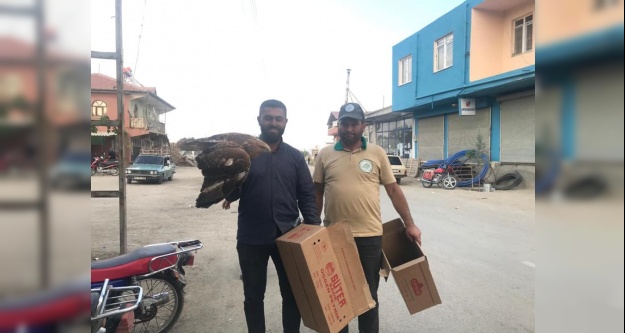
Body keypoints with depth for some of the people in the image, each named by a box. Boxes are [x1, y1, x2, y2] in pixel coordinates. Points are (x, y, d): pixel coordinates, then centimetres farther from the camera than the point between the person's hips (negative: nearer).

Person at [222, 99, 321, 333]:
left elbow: (307, 196, 4)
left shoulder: (295, 156, 5)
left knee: (293, 294, 14)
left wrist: (315, 228, -6)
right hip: (252, 237, -1)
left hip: (288, 236, 2)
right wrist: (229, 194, -25)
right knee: (253, 296, 15)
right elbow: (231, 191, -2)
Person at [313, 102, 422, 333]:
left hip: (369, 236, -1)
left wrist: (409, 224, 1)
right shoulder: (325, 155, 3)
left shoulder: (377, 153, 1)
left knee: (368, 295, 13)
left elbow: (394, 190, 3)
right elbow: (317, 193, 8)